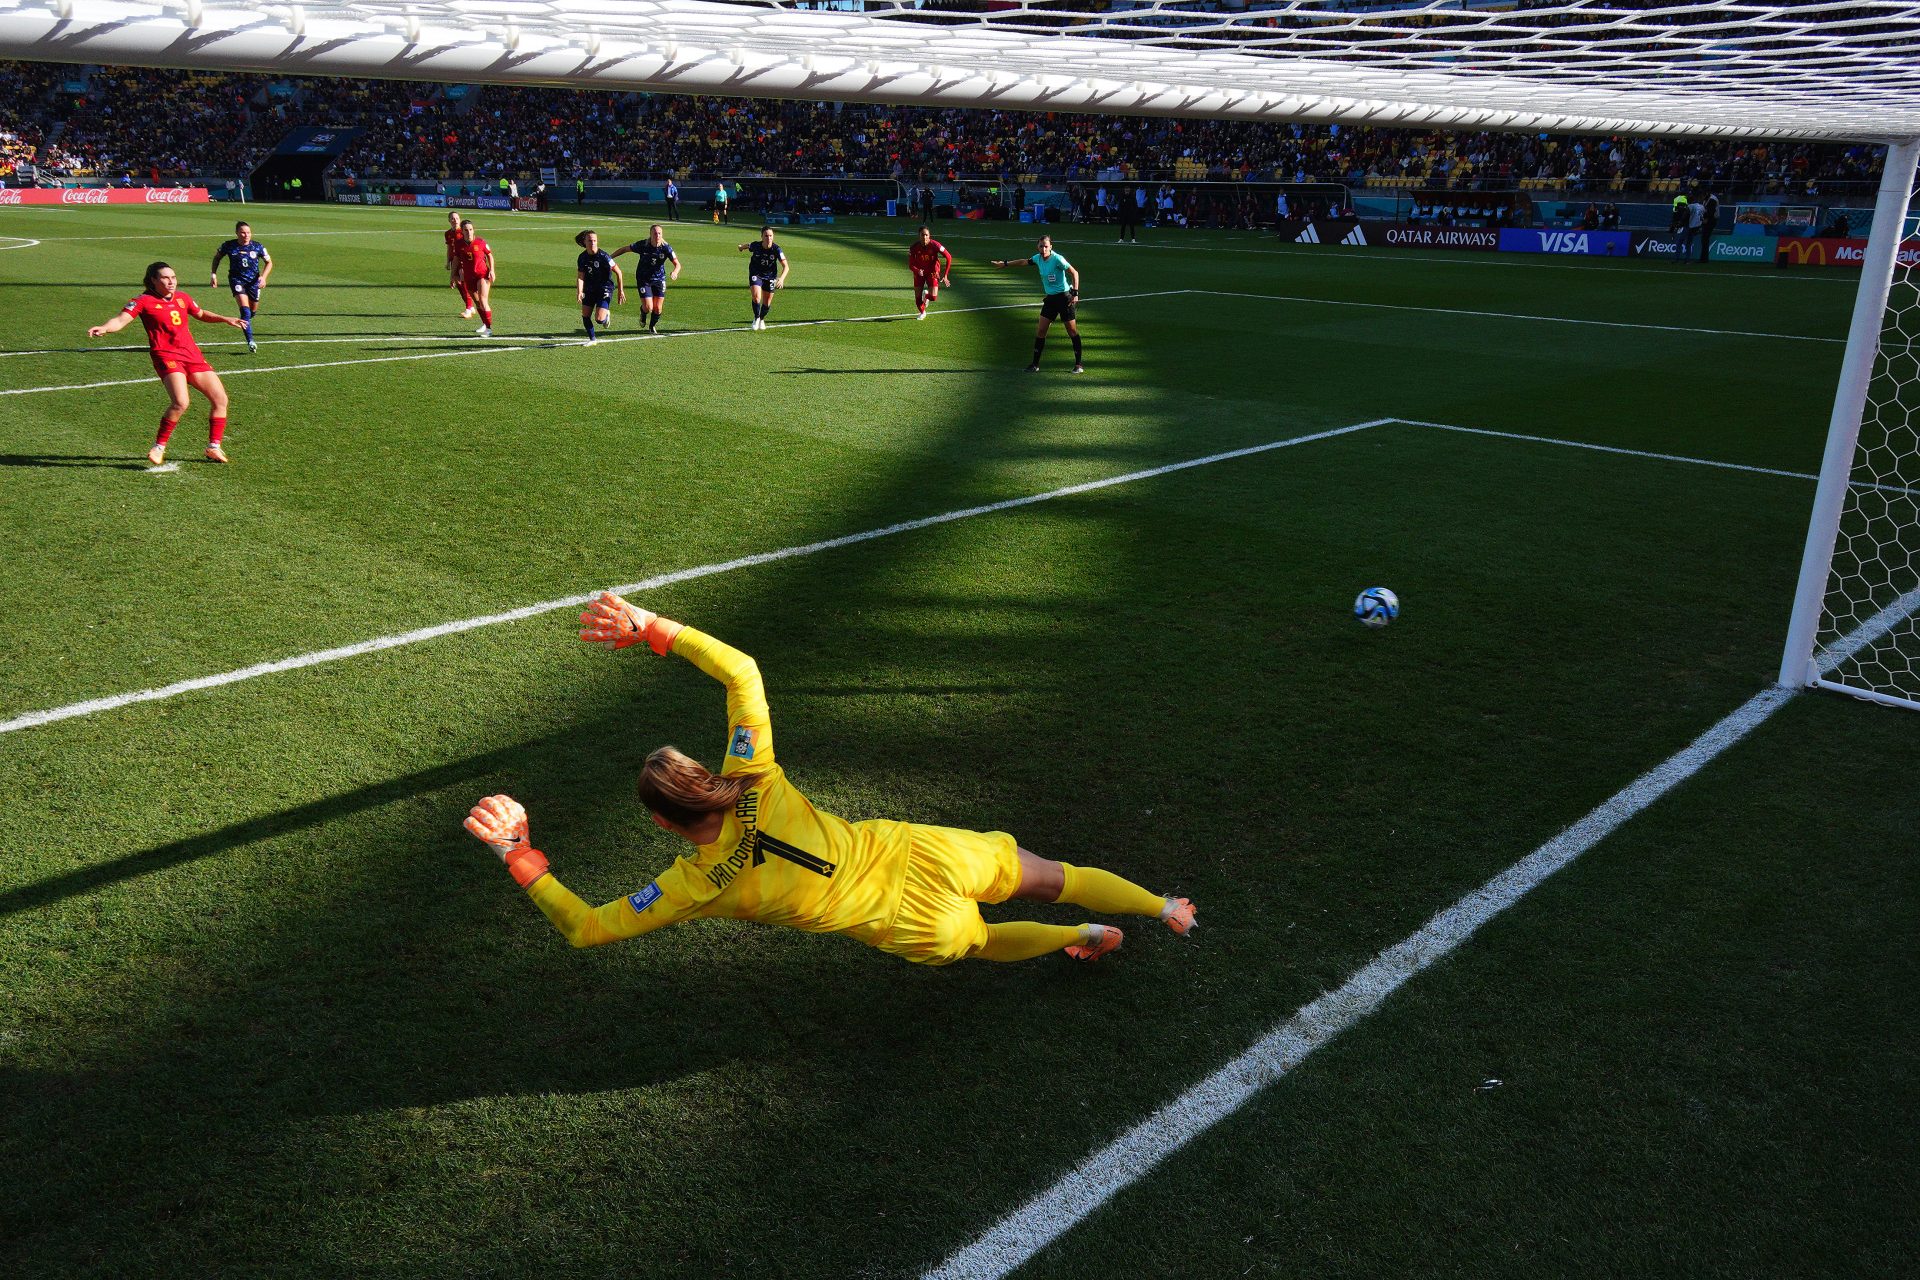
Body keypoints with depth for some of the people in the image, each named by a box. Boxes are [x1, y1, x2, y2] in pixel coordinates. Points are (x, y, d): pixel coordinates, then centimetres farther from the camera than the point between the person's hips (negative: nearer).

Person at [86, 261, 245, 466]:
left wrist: (225, 319, 24)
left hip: (193, 356, 7)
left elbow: (201, 314, 34)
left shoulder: (182, 298, 14)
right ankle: (158, 448, -10)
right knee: (180, 403, -26)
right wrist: (104, 328, -34)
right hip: (166, 355, -7)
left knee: (220, 399, 5)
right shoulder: (144, 301, -3)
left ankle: (214, 448, 19)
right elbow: (121, 320, -15)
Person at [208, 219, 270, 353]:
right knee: (244, 308, -19)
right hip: (236, 279, -2)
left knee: (253, 310, 11)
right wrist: (213, 274, 5)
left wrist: (263, 276, -9)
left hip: (254, 280, 2)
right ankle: (250, 341, -24)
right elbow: (217, 257, 12)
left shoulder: (257, 246, -5)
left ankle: (244, 323, 49)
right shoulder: (228, 245, -6)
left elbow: (269, 262, 6)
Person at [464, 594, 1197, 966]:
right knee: (1052, 878, 21)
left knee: (983, 941, 35)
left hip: (911, 927, 0)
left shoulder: (695, 886, -18)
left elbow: (585, 928, -12)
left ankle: (1088, 940, 48)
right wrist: (652, 629, -11)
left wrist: (520, 856, -16)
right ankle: (1166, 911, 34)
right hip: (915, 852, 1)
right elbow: (742, 668, -10)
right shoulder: (752, 782, -15)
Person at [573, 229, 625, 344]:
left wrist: (621, 291, -8)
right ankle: (592, 339, 24)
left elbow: (618, 273, -10)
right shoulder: (582, 257, -3)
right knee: (585, 316, 4)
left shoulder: (604, 257, -18)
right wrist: (580, 292, -18)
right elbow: (580, 277, -3)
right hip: (590, 290, 5)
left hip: (605, 289, -5)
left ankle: (607, 314, 21)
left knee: (599, 319, -15)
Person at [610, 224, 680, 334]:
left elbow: (677, 264, -17)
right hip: (643, 279, -2)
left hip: (659, 279, 2)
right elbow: (625, 249, -4)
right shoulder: (642, 245, -17)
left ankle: (652, 326, 33)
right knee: (648, 308, -11)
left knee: (657, 308, 1)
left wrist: (675, 272, -40)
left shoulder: (666, 248, -15)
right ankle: (643, 313, 29)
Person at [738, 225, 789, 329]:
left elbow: (786, 266, -27)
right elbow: (748, 245, 6)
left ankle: (762, 319, 40)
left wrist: (781, 278, -45)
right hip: (755, 274, -1)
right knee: (756, 297, -22)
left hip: (770, 276, 1)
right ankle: (756, 318, 3)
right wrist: (742, 247, 29)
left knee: (767, 303, 10)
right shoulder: (755, 245, -19)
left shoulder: (776, 249, -24)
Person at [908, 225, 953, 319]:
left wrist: (945, 275, -18)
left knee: (933, 297, -15)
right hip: (919, 272, 1)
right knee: (918, 298, -1)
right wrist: (918, 271, -35)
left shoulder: (934, 245, -23)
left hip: (932, 272, -1)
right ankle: (922, 312, 34)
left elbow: (948, 257, -16)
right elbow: (910, 265, -12)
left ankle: (926, 295, 26)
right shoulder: (914, 247, -19)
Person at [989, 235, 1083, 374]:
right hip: (1050, 298, 7)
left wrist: (1075, 293, -22)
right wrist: (1005, 263, 31)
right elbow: (1024, 261, 23)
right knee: (1040, 331, 2)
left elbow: (1074, 273, -15)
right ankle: (1035, 364, 9)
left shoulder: (1057, 259, -17)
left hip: (1064, 297, -7)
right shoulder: (1038, 258, 3)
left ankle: (1078, 364, 8)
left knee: (1072, 331, -1)